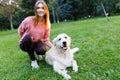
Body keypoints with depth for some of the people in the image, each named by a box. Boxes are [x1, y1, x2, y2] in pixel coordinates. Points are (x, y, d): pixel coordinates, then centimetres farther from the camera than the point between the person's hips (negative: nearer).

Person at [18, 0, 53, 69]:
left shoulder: (47, 24, -14)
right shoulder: (29, 20, -23)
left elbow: (46, 40, -11)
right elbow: (20, 30, -3)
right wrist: (26, 39, -1)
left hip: (37, 43, 1)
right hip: (26, 44, -1)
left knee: (42, 50, -33)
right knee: (28, 38, -37)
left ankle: (38, 53, 10)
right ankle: (33, 60, -12)